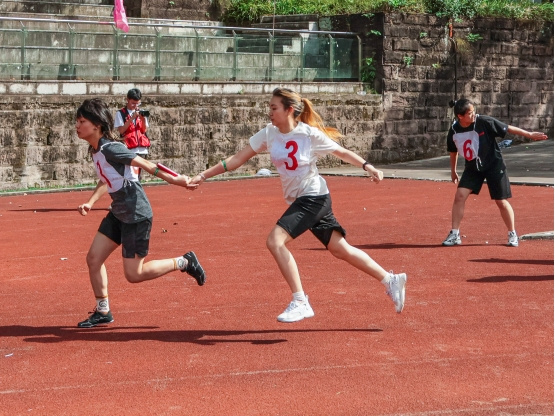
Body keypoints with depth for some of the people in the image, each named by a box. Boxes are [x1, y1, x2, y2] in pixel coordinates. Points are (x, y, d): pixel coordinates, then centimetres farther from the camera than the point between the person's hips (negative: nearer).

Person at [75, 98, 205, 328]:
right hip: (118, 213, 9)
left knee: (133, 274, -4)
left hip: (137, 214, -9)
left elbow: (146, 165, -19)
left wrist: (174, 179, -16)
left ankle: (183, 262, 11)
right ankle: (102, 312, 19)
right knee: (93, 258, 6)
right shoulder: (95, 150, 7)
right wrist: (90, 202, 11)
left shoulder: (110, 148, -21)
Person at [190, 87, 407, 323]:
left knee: (275, 241, -21)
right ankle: (390, 280, 27)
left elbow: (342, 152, -2)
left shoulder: (310, 134, -14)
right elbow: (238, 159, 2)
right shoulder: (269, 134, 1)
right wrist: (203, 175, -3)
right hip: (297, 200, 7)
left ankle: (300, 303, -16)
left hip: (313, 197, -7)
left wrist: (368, 167, -15)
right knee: (340, 249, 12)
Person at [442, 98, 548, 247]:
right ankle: (454, 235, -3)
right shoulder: (454, 131, -11)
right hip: (472, 167, 3)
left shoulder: (484, 122, -22)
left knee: (501, 201, 1)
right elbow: (453, 151, 8)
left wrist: (529, 134, -10)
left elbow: (508, 128, -13)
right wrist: (453, 171, 17)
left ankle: (513, 234, 18)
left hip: (494, 165, -3)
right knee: (460, 195, -11)